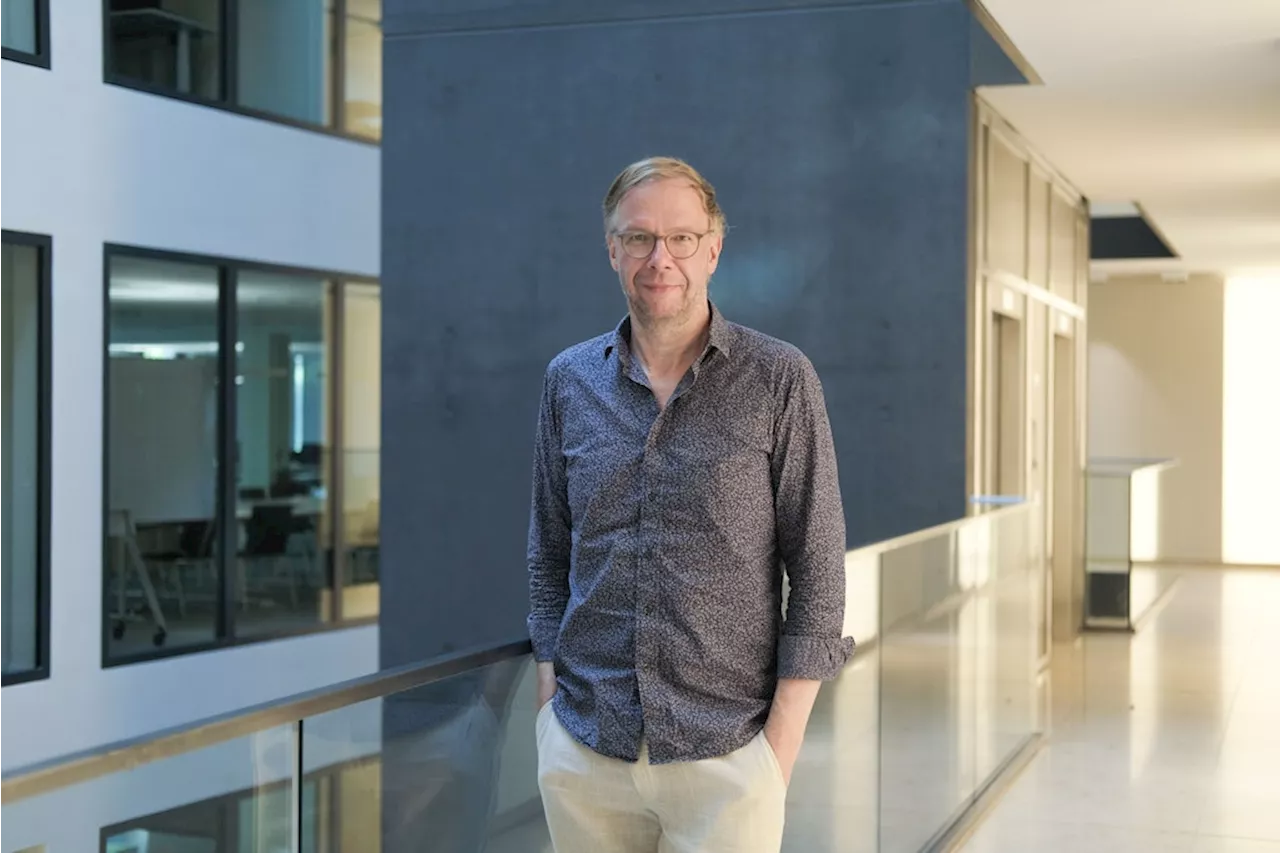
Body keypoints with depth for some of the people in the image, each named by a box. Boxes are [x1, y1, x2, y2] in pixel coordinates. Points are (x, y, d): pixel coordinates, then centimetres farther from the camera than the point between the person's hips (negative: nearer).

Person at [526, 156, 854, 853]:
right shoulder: (569, 381, 7)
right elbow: (549, 552, 13)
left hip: (725, 751, -3)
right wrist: (549, 690, 6)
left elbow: (817, 563, -4)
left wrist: (784, 735, -8)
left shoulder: (779, 380, -4)